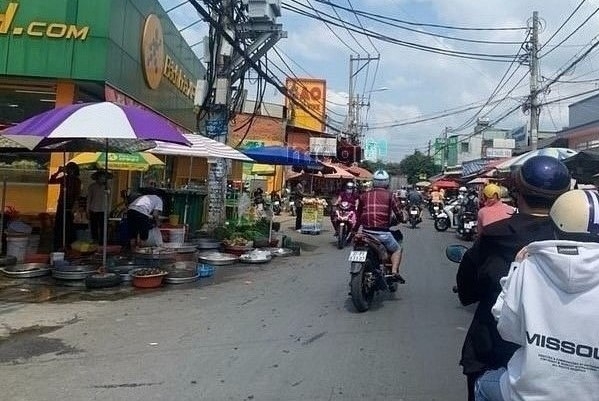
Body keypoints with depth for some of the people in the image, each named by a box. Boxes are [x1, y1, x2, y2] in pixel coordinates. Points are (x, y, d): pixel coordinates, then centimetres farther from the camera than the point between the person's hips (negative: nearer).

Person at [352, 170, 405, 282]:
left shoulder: (364, 196, 9)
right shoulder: (389, 195, 1)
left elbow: (359, 216, 12)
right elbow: (398, 213, -1)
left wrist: (354, 231, 22)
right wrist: (400, 218, 23)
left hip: (366, 232, 3)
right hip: (382, 233, -3)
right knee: (397, 249, 19)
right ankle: (394, 271, -2)